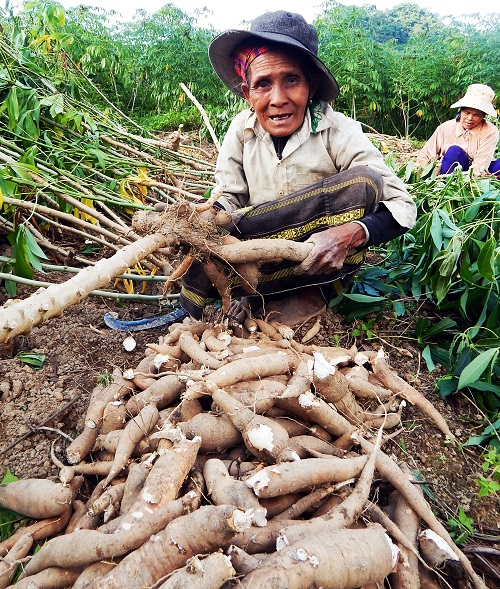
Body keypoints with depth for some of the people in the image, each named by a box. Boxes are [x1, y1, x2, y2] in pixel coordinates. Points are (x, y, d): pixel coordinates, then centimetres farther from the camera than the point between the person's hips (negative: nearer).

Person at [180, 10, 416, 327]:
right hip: (267, 261, 2)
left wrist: (352, 234, -37)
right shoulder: (241, 130, -5)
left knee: (364, 183, -26)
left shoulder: (339, 132, -14)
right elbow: (229, 199, -2)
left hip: (327, 261, -1)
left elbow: (403, 205, -16)